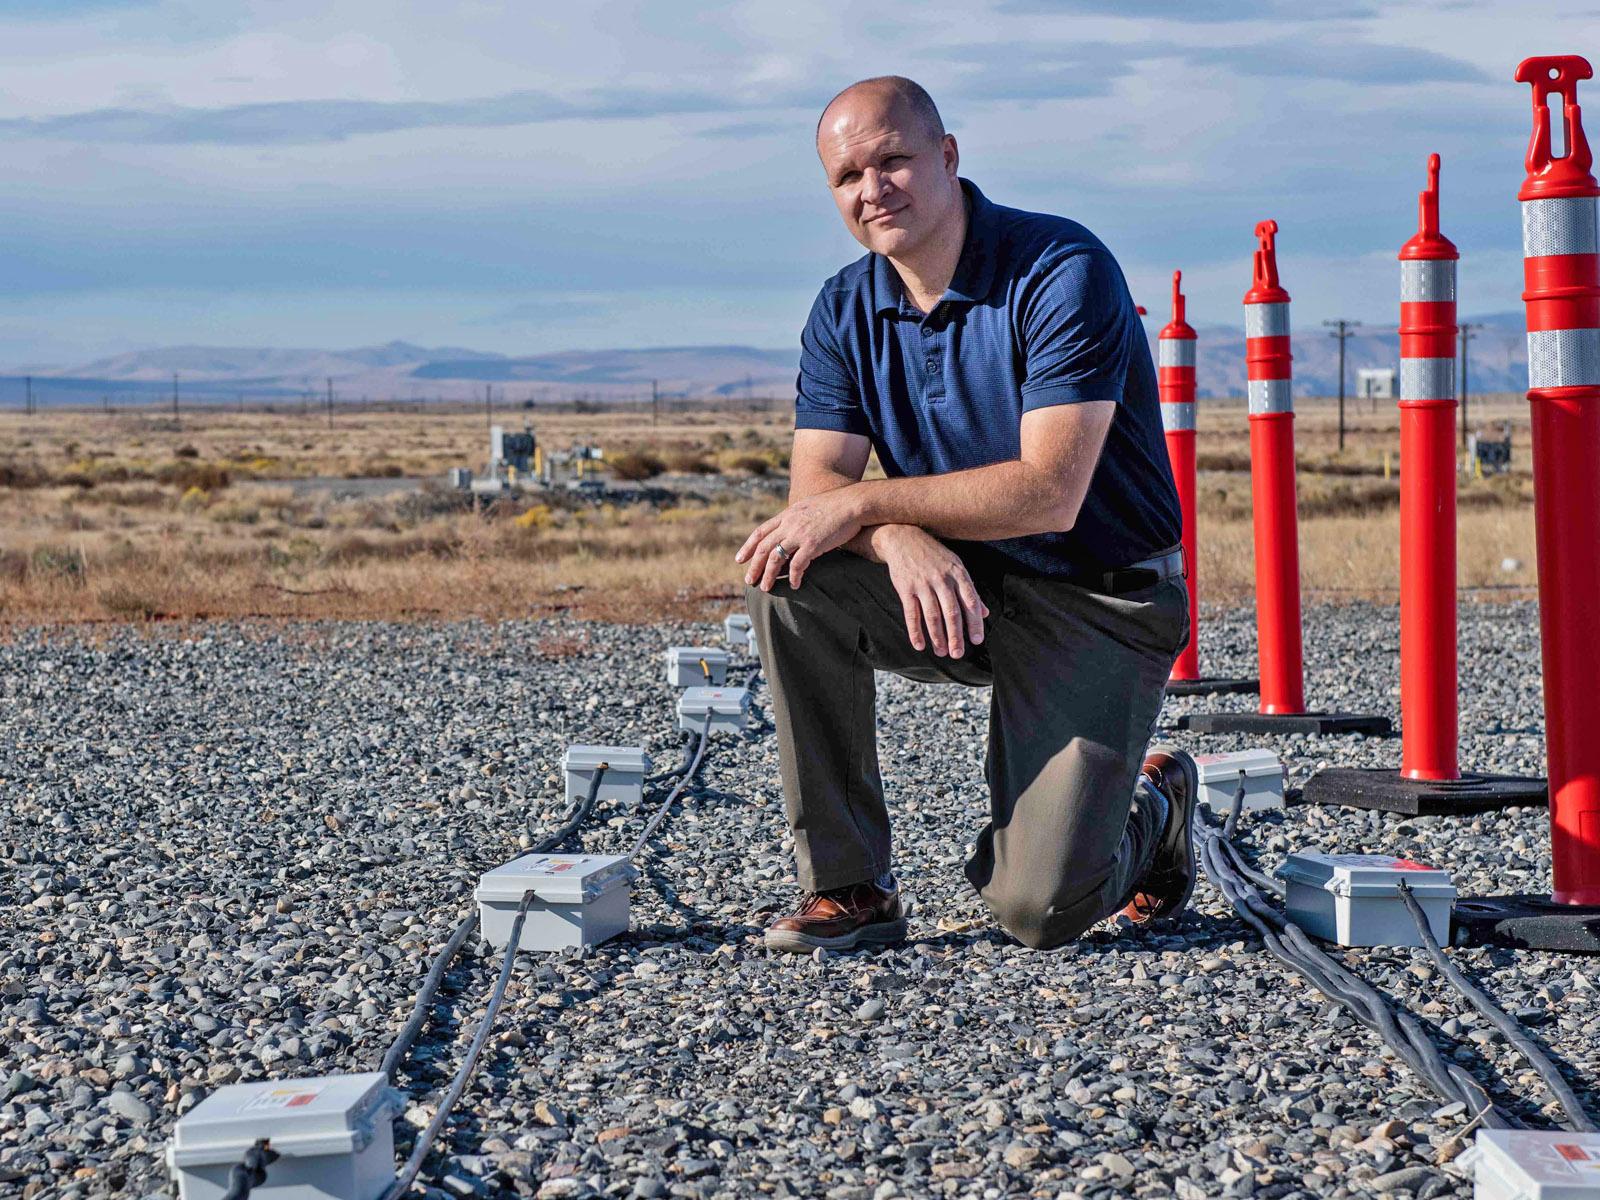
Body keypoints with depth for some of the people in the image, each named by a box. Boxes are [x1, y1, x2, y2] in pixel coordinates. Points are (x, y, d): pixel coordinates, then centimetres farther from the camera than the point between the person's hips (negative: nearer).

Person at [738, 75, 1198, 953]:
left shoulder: (1063, 271, -18)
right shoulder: (844, 312, 1)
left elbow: (1048, 493, -26)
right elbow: (814, 488, -9)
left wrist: (865, 501, -27)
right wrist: (903, 538, -31)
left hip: (1096, 600, -5)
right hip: (952, 586, 6)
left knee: (1039, 909, -18)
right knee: (788, 575, -24)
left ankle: (1153, 813, 19)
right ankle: (847, 886, -11)